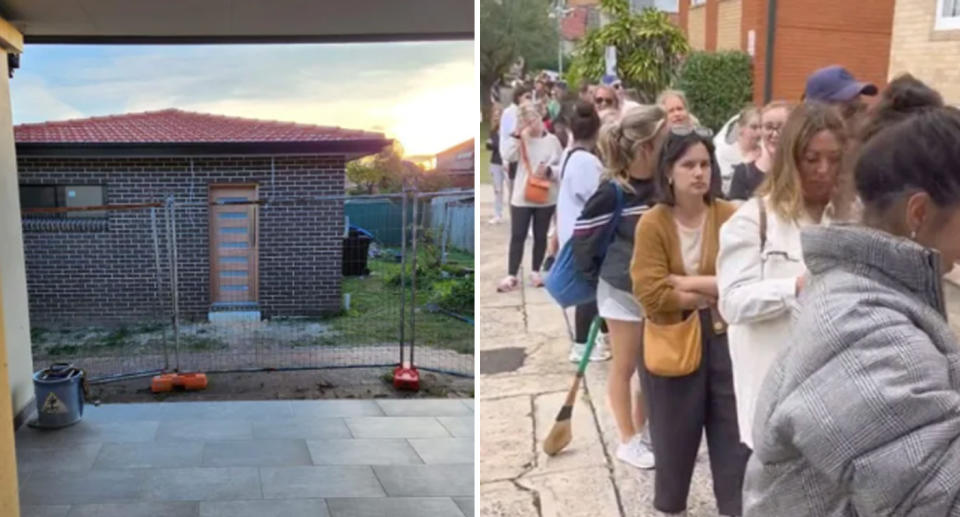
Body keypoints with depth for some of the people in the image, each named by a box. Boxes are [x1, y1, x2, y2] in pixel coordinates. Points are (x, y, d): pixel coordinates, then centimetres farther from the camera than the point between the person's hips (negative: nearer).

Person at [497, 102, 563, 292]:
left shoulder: (552, 140, -2)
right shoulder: (521, 139, 1)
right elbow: (507, 156, -15)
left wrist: (549, 171, -19)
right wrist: (517, 135, -18)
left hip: (545, 197, 0)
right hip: (521, 196, 0)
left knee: (540, 236, 11)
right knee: (517, 236, 2)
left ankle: (535, 272, 25)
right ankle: (511, 276, 6)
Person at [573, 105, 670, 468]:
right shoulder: (613, 191, -23)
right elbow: (583, 234, -14)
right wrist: (598, 272, 1)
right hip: (622, 289, -5)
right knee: (625, 367, 10)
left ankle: (644, 430, 34)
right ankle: (628, 440, 24)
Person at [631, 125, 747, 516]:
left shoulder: (730, 216, -4)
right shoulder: (652, 224, -10)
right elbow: (649, 293, -18)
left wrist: (687, 282, -19)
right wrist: (714, 292, -13)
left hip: (727, 339, 1)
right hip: (673, 343, -1)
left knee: (737, 439, 8)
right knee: (675, 441, 15)